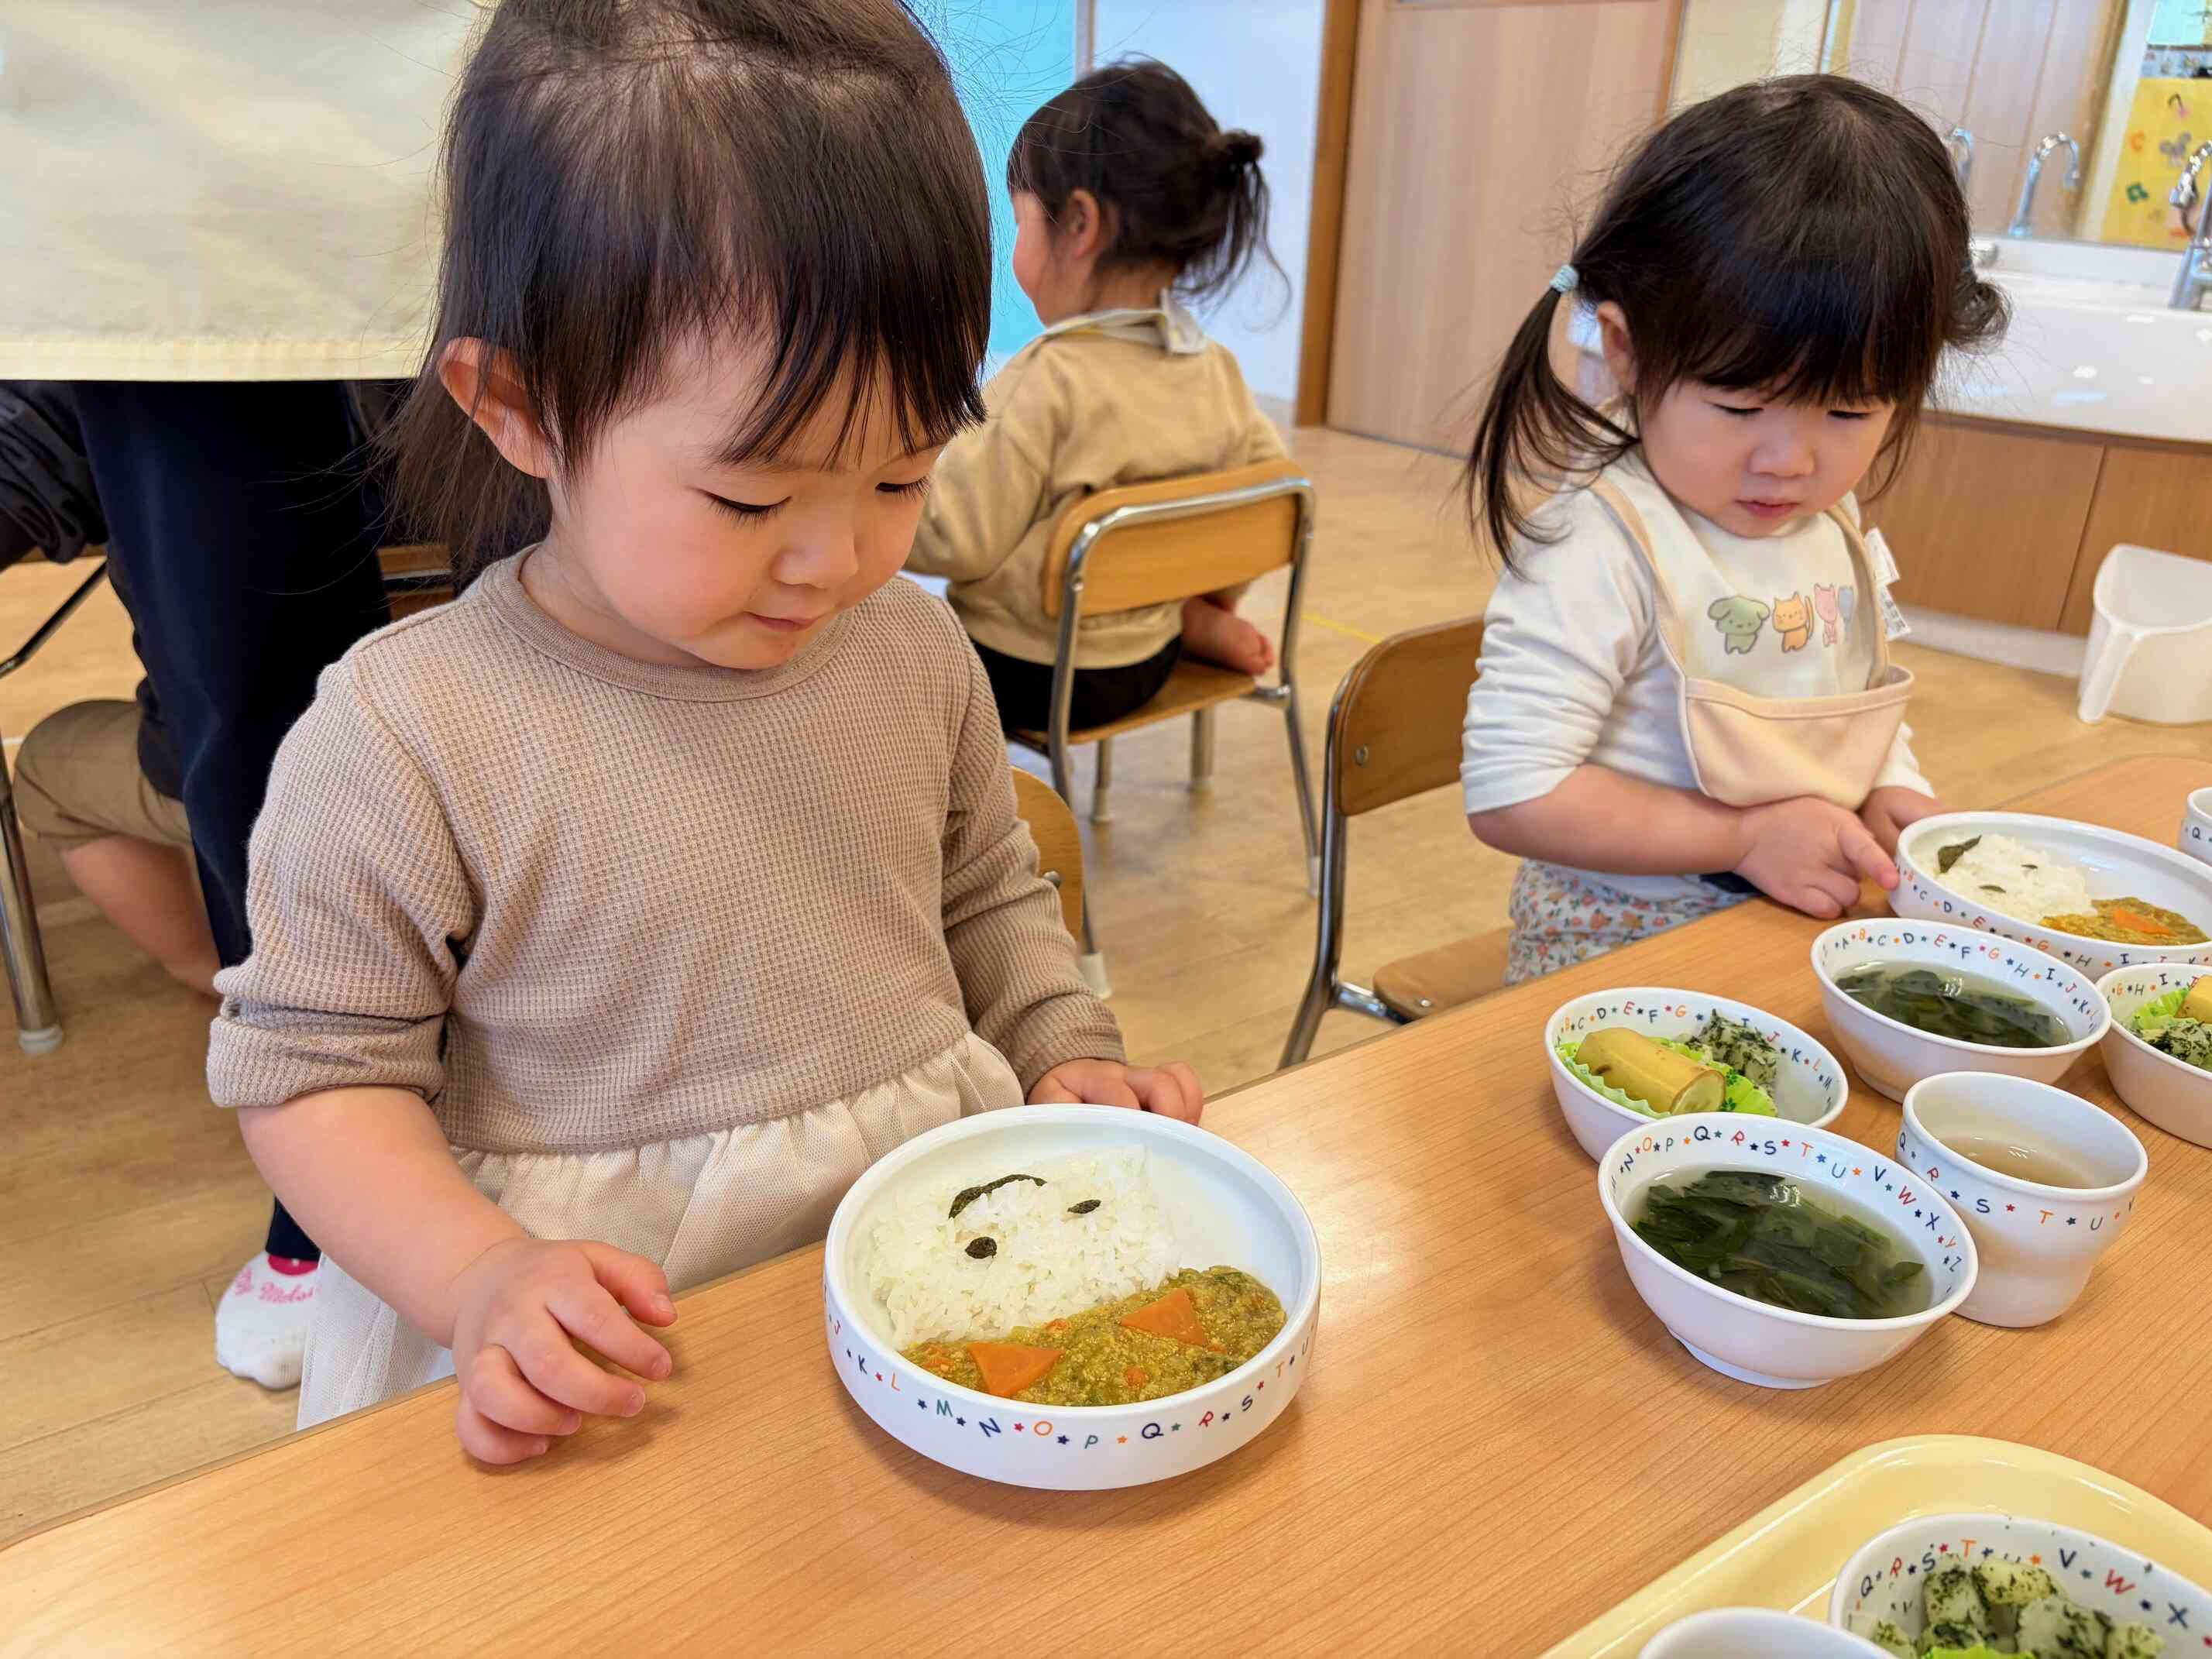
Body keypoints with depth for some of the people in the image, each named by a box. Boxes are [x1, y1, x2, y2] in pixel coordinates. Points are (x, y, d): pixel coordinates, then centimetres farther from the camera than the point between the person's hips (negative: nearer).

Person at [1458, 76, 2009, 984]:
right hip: (1621, 948, -6)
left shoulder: (1836, 526, 4)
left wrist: (1893, 795, 0)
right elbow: (1511, 792, -25)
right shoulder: (1604, 544, -21)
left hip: (1801, 930, 7)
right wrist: (1748, 836, -20)